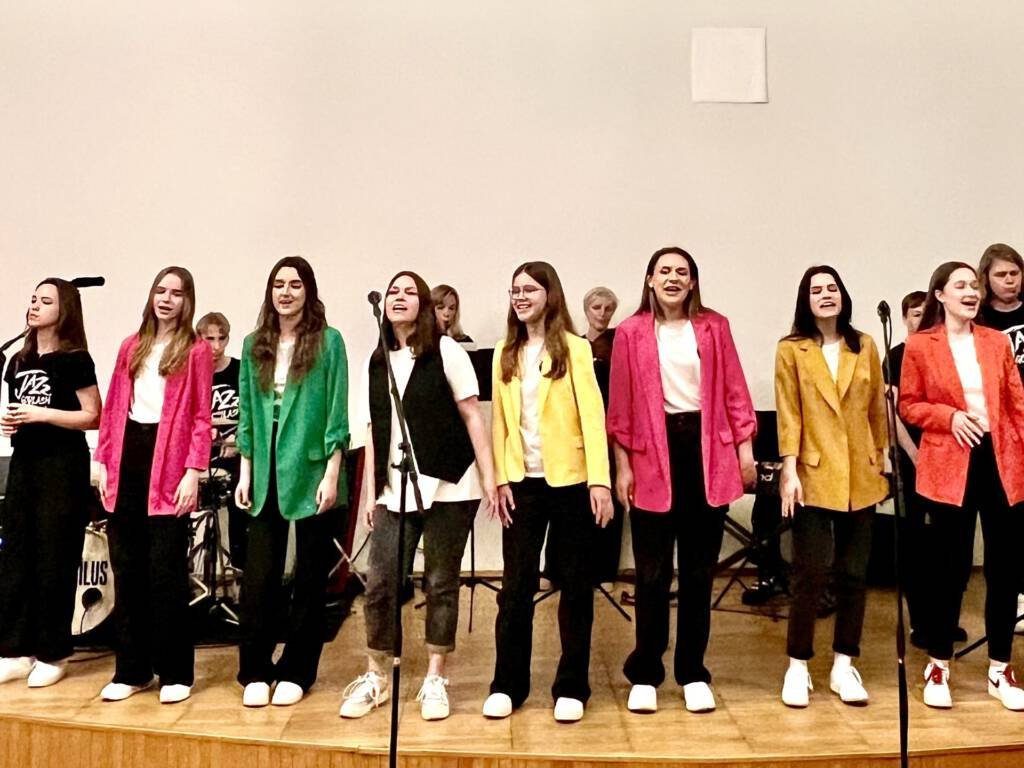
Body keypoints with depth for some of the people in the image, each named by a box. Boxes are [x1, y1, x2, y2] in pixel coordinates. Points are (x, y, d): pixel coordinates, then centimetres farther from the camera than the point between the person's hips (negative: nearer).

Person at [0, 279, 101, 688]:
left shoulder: (75, 359, -6)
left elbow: (93, 418, -11)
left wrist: (41, 414, -18)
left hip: (63, 465, -7)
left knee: (54, 559, -1)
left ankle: (53, 654, 10)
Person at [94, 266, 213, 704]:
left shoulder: (196, 350, 1)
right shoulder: (131, 347, 15)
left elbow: (201, 418, -5)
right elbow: (113, 409, 13)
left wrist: (193, 472, -13)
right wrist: (102, 462, 5)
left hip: (168, 465, -5)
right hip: (127, 459, 5)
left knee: (166, 570, -3)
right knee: (127, 569, 8)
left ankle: (175, 673, 8)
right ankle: (132, 669, 19)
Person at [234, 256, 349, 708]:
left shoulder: (328, 341, -3)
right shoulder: (254, 345, 9)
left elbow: (337, 413, -6)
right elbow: (247, 413, 11)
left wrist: (331, 474, -11)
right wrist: (245, 471, 7)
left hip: (312, 474, -3)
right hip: (266, 474, 3)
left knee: (310, 577, 7)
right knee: (259, 576, 2)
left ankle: (295, 672, 20)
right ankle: (255, 671, 18)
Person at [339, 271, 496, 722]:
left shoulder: (445, 351, -1)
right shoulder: (376, 362, 11)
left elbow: (472, 416, -3)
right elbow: (373, 431, 11)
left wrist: (489, 478, -8)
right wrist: (372, 493, 7)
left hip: (449, 486, -3)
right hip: (395, 491, 3)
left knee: (441, 584, 4)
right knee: (379, 585, 0)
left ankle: (435, 681, 19)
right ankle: (377, 678, 20)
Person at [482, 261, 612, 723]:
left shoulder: (574, 348, -2)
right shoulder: (505, 354, 10)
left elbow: (592, 413, -9)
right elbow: (500, 421, 8)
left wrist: (599, 479, -17)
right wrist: (501, 479, -1)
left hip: (569, 479, -3)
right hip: (522, 481, 3)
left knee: (574, 585, 6)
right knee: (516, 585, 5)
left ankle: (571, 687, 17)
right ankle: (507, 685, 17)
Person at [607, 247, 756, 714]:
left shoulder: (714, 327, 6)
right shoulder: (631, 332, 0)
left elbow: (735, 392, 7)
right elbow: (621, 405, 1)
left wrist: (745, 449, 3)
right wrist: (622, 465, -2)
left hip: (708, 452, 2)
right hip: (653, 454, -2)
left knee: (699, 570, 10)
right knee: (652, 573, 3)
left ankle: (693, 674, 23)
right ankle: (645, 675, 18)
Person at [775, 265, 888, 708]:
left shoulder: (865, 347, 8)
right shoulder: (791, 350, -1)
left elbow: (877, 409, 12)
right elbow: (788, 414, -4)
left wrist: (883, 459, 10)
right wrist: (789, 470, -10)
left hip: (860, 476, 3)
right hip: (813, 475, -3)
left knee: (854, 573, 8)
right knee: (810, 573, -3)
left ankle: (843, 666, 21)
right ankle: (798, 667, 11)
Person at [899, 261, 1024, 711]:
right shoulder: (920, 346, -1)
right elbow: (908, 406, 1)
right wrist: (950, 416, -15)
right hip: (950, 467, -3)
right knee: (949, 567, 5)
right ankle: (938, 667, 21)